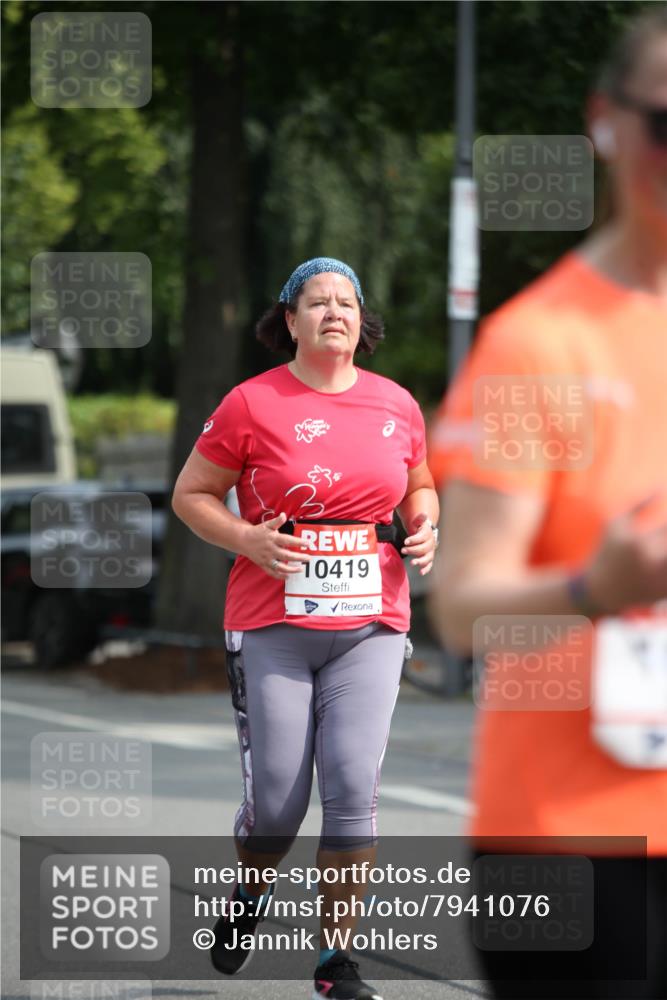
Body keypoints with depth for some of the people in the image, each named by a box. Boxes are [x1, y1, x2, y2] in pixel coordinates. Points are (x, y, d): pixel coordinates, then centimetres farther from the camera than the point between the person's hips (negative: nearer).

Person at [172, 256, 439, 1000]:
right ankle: (251, 894, 35)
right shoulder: (252, 403, -3)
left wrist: (424, 527, 3)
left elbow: (419, 485, 24)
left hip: (370, 628, 2)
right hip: (272, 627, -2)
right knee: (276, 799, 0)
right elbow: (191, 494, 2)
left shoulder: (397, 405, 8)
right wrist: (248, 540, -14)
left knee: (353, 788, -8)